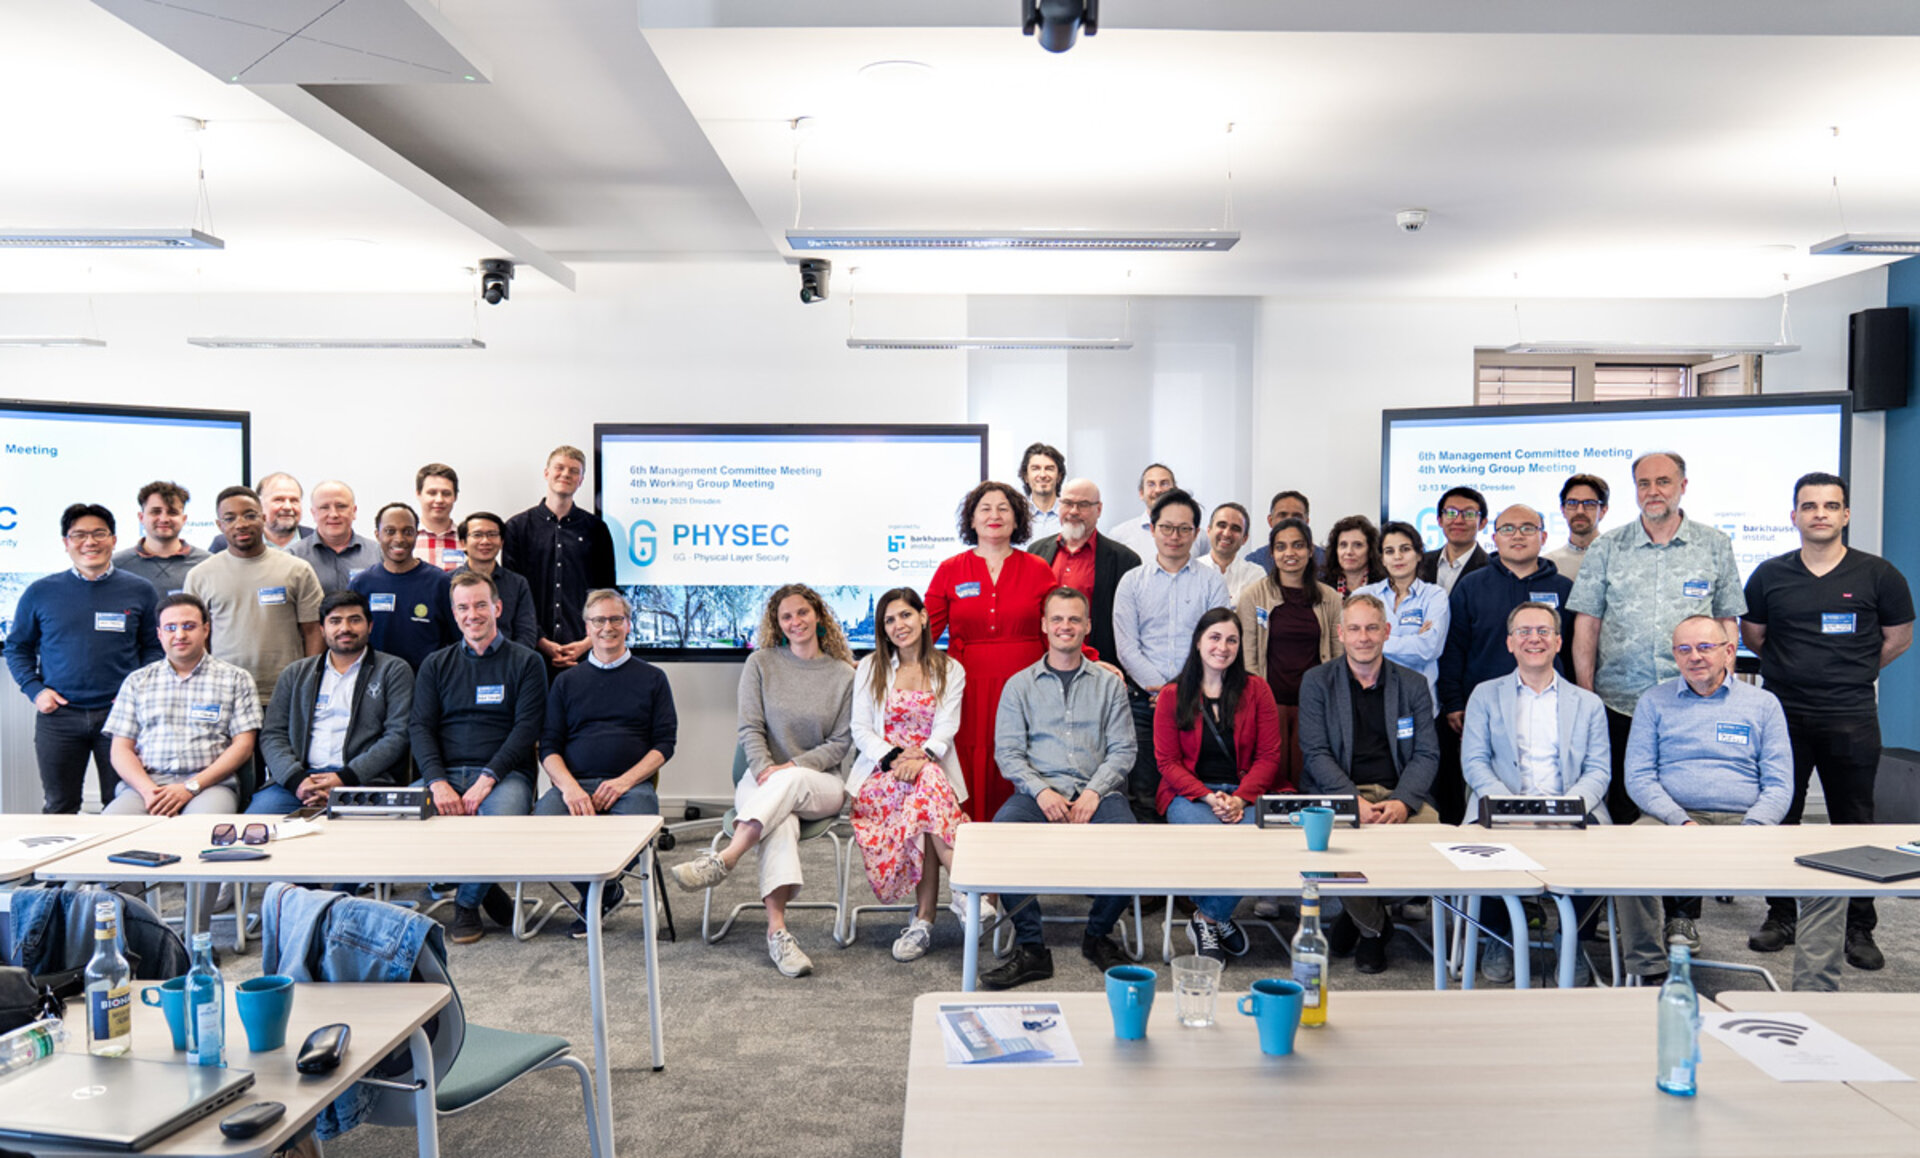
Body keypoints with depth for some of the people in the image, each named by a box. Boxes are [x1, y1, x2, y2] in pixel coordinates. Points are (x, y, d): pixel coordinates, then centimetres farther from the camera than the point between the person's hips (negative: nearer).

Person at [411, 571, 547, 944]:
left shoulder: (525, 663, 8)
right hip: (445, 772, 3)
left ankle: (468, 903, -5)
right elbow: (420, 727, 7)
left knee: (502, 819, -36)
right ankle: (485, 890, -7)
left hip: (504, 773, -3)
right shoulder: (436, 665, 17)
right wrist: (438, 783, -11)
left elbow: (527, 727, -2)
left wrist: (487, 778, -16)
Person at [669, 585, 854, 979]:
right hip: (764, 779, 0)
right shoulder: (761, 664, 9)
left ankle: (722, 859, -45)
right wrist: (764, 769, -17)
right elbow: (750, 729, 2)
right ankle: (776, 930, -47)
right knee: (781, 819, -37)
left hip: (820, 784, 0)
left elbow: (840, 743, 3)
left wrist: (793, 767, -12)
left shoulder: (843, 675, 7)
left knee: (791, 783, -39)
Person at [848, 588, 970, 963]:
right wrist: (894, 758, -16)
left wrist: (921, 757, -24)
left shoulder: (950, 671, 12)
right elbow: (861, 730, 4)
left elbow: (946, 729, -1)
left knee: (924, 783, -36)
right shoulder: (869, 669, 14)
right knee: (927, 790, -34)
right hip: (879, 776, 0)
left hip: (933, 771, 0)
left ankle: (923, 921, -33)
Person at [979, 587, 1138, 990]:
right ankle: (1031, 948, -19)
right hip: (1038, 791, 0)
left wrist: (1094, 792, -10)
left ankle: (1097, 935, -2)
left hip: (1097, 793, 0)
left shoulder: (1109, 684, 15)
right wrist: (1041, 791, -12)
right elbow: (1008, 752, 5)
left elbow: (1122, 750, 8)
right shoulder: (1020, 685, 14)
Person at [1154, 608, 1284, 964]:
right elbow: (1167, 761, 2)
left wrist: (1241, 798, -12)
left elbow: (1268, 755, 4)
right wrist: (1208, 798, -14)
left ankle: (1207, 919, -9)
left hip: (1246, 791, 1)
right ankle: (1218, 918, -7)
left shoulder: (1255, 689, 9)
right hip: (1190, 793, -1)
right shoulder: (1172, 696, 7)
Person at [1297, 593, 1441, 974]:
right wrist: (1355, 801, -19)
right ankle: (1372, 926, -4)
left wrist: (1402, 801, -16)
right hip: (1339, 792, -2)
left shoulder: (1413, 684, 11)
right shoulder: (1317, 682, 5)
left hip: (1401, 794, 2)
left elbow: (1427, 754, 4)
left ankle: (1361, 912, -3)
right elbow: (1316, 753, -4)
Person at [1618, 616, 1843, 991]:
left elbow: (1779, 786, 7)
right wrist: (1682, 822, -13)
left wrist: (1750, 830, -13)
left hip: (1746, 822, 1)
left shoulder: (1763, 704, 13)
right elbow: (1638, 777, 4)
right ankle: (1648, 972, -19)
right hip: (1673, 817, -1)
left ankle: (1813, 992, -18)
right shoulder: (1654, 701, 12)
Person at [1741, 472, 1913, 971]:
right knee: (1779, 818, 7)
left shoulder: (1877, 574, 0)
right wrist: (1794, 669, 12)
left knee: (1854, 822, 4)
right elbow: (1752, 634, 15)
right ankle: (1780, 917, 18)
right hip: (1783, 715, 1)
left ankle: (1859, 929, 14)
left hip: (1851, 719, -1)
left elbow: (1898, 637, 10)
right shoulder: (1770, 575, 4)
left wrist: (1850, 673, 8)